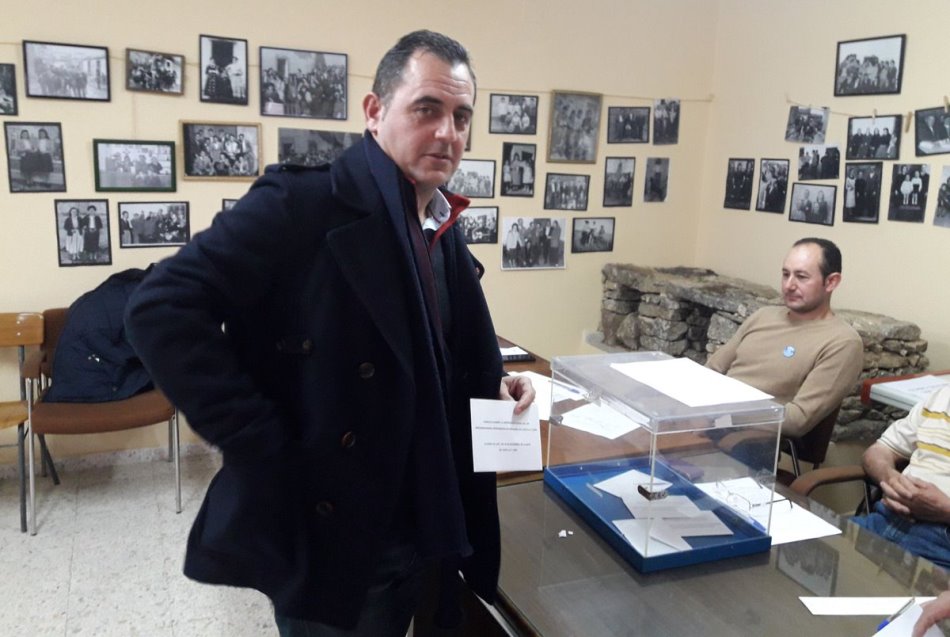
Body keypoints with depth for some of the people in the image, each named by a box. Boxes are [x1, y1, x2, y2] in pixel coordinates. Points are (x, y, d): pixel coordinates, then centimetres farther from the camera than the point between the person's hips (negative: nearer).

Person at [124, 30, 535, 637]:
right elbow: (161, 308, -23)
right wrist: (266, 449, -23)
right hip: (324, 530, -7)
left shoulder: (445, 232, 7)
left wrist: (491, 385, 0)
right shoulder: (307, 199, -18)